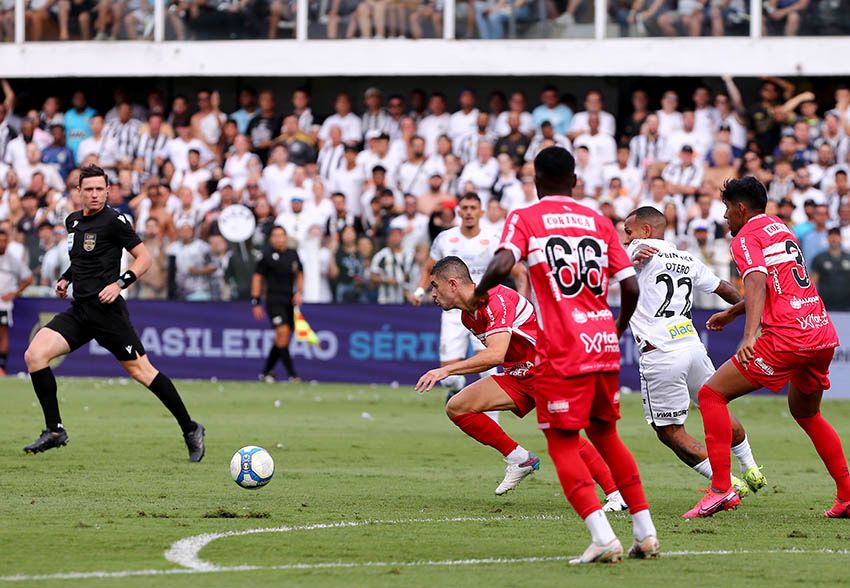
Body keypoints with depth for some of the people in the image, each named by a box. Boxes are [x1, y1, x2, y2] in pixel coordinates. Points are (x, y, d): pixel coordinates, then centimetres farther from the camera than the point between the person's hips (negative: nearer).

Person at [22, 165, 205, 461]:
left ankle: (190, 429, 8)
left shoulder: (114, 221, -8)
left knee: (140, 370, -5)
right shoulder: (73, 221, 14)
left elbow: (144, 257, -6)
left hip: (106, 310, -7)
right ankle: (54, 430, -3)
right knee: (34, 354, -9)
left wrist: (120, 283, -18)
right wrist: (66, 278, 14)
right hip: (78, 311, 7)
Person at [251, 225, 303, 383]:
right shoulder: (268, 255, -4)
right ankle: (292, 374, -18)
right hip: (274, 299, -5)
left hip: (290, 300, 6)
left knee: (282, 339, 6)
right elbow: (257, 277, -1)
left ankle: (265, 373, 19)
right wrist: (256, 302, -4)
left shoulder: (293, 254, 9)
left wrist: (299, 292, 6)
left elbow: (299, 274, 22)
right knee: (283, 332, -18)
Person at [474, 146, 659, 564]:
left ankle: (603, 538, -17)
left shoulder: (525, 219, 1)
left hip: (561, 350, -5)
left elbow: (502, 265, -17)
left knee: (563, 445, -1)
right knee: (605, 435, 20)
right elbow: (630, 286, 8)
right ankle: (645, 533, 17)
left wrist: (479, 293, 3)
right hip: (604, 343, 5)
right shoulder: (599, 222, 13)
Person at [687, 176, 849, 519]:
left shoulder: (747, 238, -2)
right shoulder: (781, 230, 24)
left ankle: (721, 488, -14)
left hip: (786, 337, -8)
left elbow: (757, 284, -21)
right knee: (805, 413, 28)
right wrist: (731, 313, 50)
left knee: (712, 394, -3)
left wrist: (749, 336, -34)